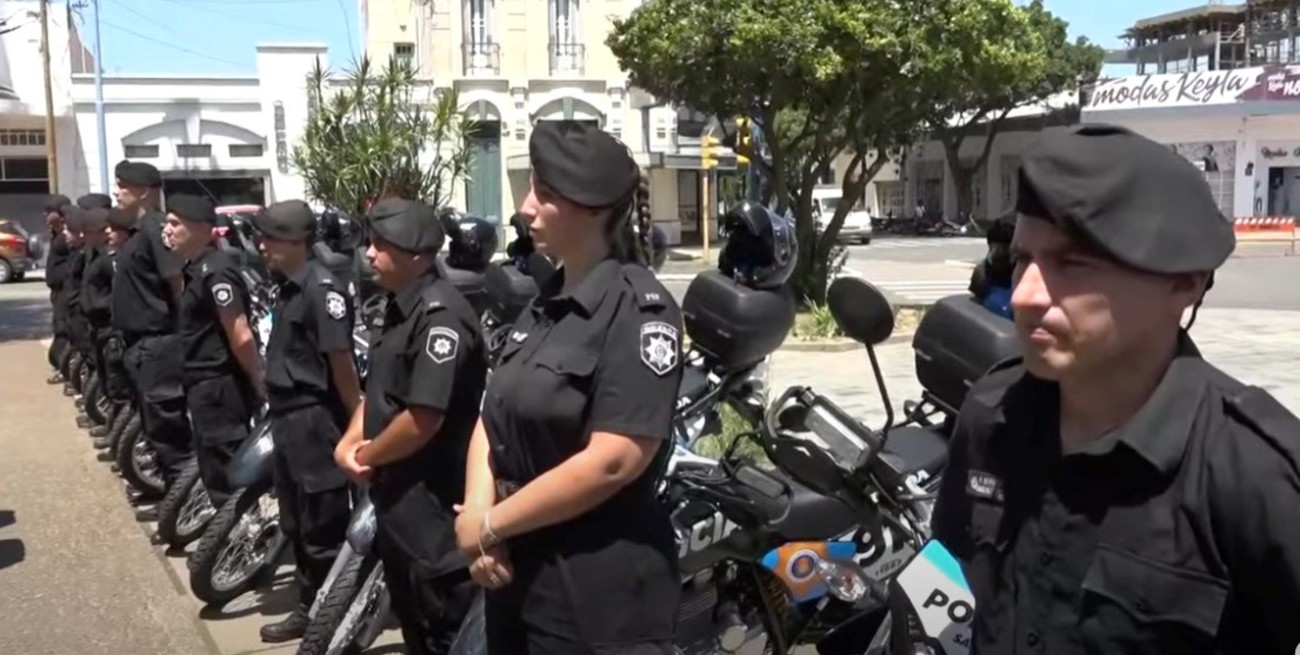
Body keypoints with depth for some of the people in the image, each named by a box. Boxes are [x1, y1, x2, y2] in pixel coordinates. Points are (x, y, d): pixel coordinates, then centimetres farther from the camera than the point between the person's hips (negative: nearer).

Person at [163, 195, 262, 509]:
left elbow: (241, 337, -21)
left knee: (223, 474, -2)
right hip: (205, 385, 10)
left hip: (218, 387, -10)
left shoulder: (215, 271, -19)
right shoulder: (195, 268, 12)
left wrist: (258, 385, -17)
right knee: (217, 468, 18)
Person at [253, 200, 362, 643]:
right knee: (296, 526, 18)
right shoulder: (289, 287, 12)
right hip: (288, 418, 10)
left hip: (315, 420, -10)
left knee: (323, 530, -1)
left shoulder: (322, 289, -18)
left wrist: (357, 424, -18)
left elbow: (341, 360, -19)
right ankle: (310, 607, 31)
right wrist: (271, 401, 21)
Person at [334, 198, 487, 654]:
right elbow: (377, 391, 18)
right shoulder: (400, 308, 11)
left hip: (432, 500, -10)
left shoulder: (441, 314, -21)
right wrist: (348, 443, 0)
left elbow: (423, 420, -26)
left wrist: (366, 456, -10)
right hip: (397, 494, 10)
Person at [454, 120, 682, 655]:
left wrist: (490, 526, -16)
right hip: (519, 572, 8)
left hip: (598, 588, -7)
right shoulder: (545, 303, 8)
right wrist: (476, 511, -10)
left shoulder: (638, 308, -16)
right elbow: (494, 417, 7)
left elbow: (614, 462, -24)